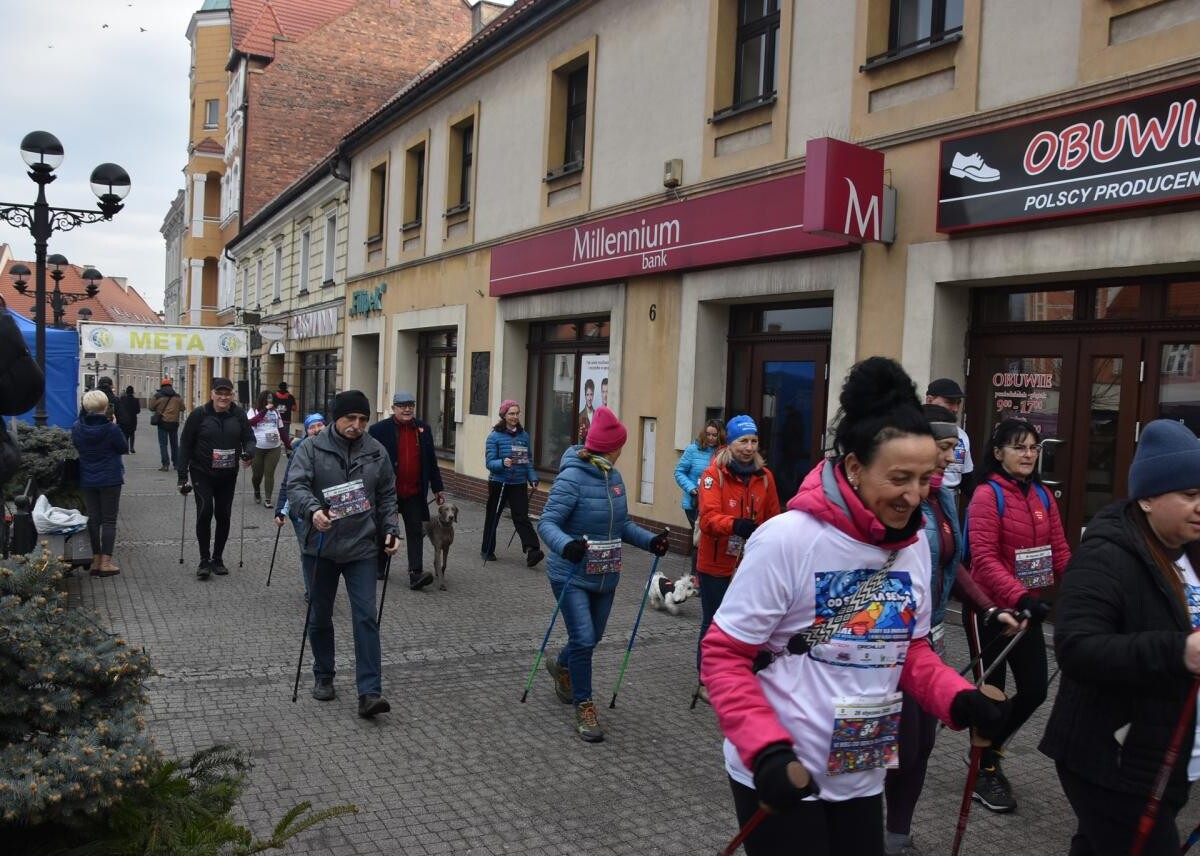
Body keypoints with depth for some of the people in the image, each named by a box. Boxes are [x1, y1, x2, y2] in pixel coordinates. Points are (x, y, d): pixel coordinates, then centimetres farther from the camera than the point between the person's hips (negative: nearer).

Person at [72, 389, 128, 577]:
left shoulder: (77, 428, -6)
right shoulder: (111, 429, -18)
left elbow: (76, 446, 10)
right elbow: (124, 448, -4)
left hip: (87, 480, 4)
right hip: (110, 479, -4)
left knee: (93, 519, 13)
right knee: (109, 520, 3)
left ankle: (96, 561, 17)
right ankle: (106, 562, 2)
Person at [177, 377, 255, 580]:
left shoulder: (239, 415, 0)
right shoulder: (199, 414, -7)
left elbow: (249, 438, 6)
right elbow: (185, 444, -3)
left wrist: (248, 453, -18)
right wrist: (182, 475, -4)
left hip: (228, 475, 3)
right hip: (202, 473, -3)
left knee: (223, 515, 7)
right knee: (205, 510, -16)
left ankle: (218, 559, 23)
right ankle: (204, 560, -4)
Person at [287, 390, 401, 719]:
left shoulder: (377, 452, 4)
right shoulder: (312, 448, -3)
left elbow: (386, 496, 12)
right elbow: (296, 485, -15)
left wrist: (390, 530, 0)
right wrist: (313, 510, -34)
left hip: (361, 547, 1)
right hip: (322, 546, 0)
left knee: (366, 618, -6)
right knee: (320, 617, 13)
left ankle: (369, 692, -7)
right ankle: (323, 676, 34)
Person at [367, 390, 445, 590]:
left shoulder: (422, 429, 8)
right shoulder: (379, 429, -5)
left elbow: (431, 461, 13)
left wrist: (437, 488, 13)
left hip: (414, 493, 3)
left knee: (416, 531, -5)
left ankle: (416, 573, -9)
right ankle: (378, 568, 29)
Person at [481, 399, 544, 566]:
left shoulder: (524, 435, 5)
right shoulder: (495, 436, -6)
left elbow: (529, 461, 12)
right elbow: (489, 463, -10)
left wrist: (533, 479, 0)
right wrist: (503, 463, -29)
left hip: (519, 484, 2)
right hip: (498, 483, -2)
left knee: (522, 517, -9)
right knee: (493, 517, 11)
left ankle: (532, 551, -20)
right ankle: (487, 550, 26)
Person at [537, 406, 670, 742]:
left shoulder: (613, 476, 3)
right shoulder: (573, 478, -20)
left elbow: (623, 524, 11)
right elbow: (547, 523, -21)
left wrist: (650, 541, -5)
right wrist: (565, 545, -41)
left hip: (605, 576, 7)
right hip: (572, 576, -7)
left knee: (592, 637, 19)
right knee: (583, 640, -10)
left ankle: (561, 665, 51)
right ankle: (584, 707, 10)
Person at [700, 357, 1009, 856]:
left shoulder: (914, 545, -2)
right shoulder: (788, 538, -21)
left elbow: (909, 648, 11)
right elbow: (724, 656, -16)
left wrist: (958, 699, -7)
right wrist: (766, 749, -26)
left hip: (860, 777, 6)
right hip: (779, 776, -6)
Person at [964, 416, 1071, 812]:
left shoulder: (1042, 496, 5)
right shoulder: (987, 495, -16)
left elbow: (1059, 551, 4)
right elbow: (984, 559, -23)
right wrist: (1020, 596, -34)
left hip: (1026, 609, 6)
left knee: (1035, 690, 11)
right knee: (991, 691, 6)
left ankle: (989, 749, 36)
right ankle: (986, 772, 26)